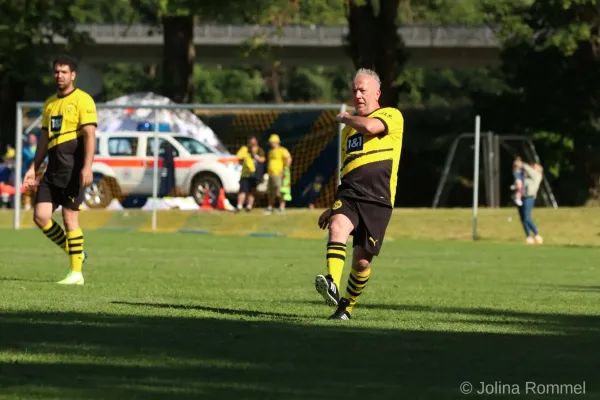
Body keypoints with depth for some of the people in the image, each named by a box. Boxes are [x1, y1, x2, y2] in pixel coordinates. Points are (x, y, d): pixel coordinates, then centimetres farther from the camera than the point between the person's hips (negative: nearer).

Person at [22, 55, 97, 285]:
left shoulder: (82, 100, -6)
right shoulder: (50, 103, 17)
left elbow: (90, 135, -14)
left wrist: (87, 167, -23)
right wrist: (33, 168, 17)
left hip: (73, 169, -7)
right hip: (53, 169, 7)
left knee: (70, 217, -6)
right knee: (40, 216, -2)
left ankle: (76, 273, 1)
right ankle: (74, 252, 16)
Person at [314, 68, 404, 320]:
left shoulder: (392, 116, 4)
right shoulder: (349, 127, 25)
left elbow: (370, 127, -19)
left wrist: (345, 118, 1)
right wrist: (333, 207, 31)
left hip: (377, 200, -4)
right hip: (349, 194, 4)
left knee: (362, 260, -3)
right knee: (338, 226, -29)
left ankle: (347, 306, 18)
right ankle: (332, 285, -45)